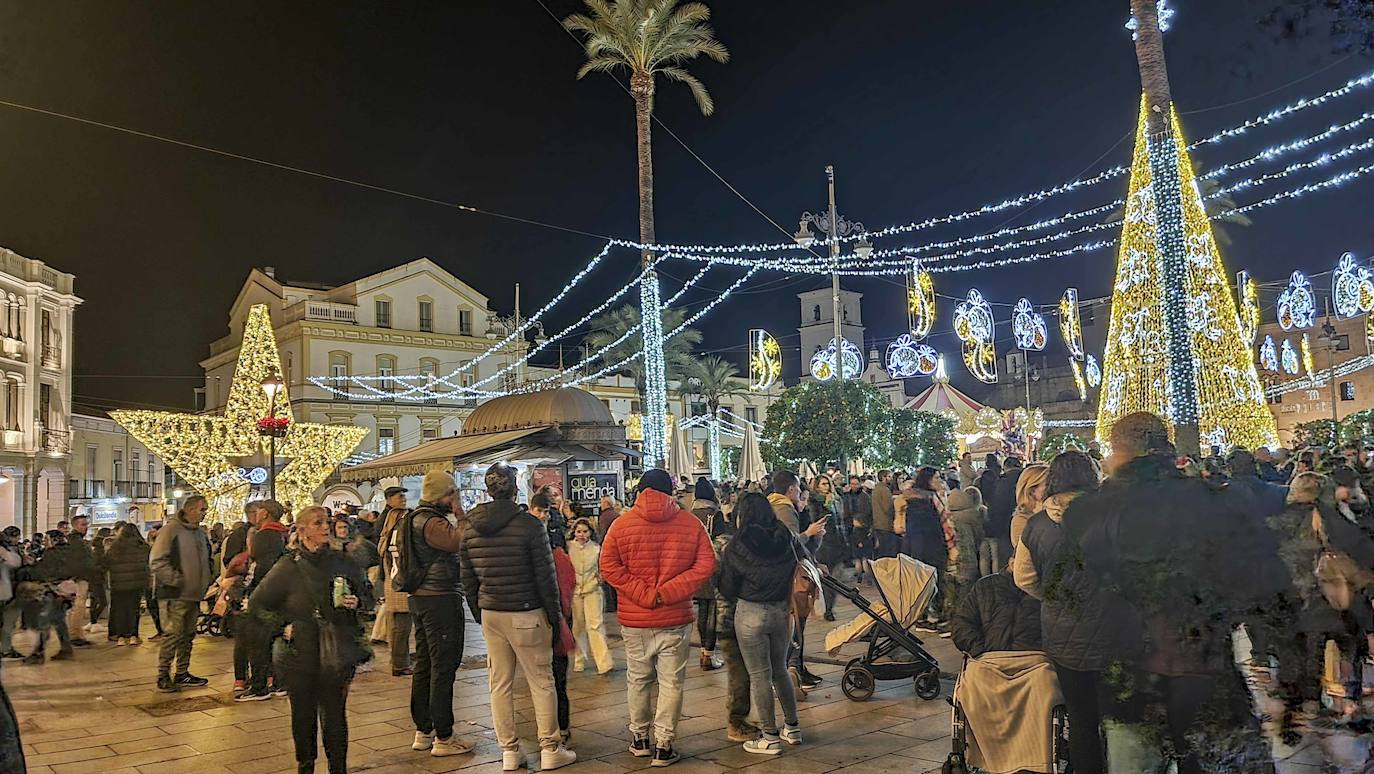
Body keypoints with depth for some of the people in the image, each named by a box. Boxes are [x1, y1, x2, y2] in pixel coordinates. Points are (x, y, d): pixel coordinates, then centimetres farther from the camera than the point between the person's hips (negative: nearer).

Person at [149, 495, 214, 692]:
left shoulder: (201, 533, 16)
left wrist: (209, 578, 13)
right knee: (173, 634, -8)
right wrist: (176, 580, -19)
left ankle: (182, 674, 22)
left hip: (194, 594, 8)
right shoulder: (171, 529, -10)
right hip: (174, 595, -8)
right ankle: (163, 676, 2)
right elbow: (156, 561, -16)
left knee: (187, 635, 13)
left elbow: (207, 559, 29)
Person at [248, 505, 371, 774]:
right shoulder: (287, 568, -3)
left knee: (335, 716, 2)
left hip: (338, 654, 0)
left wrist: (357, 603, -7)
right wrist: (282, 625, -4)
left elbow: (366, 593, 14)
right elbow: (257, 605, 7)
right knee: (303, 716, 10)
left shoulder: (342, 562, 2)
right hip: (301, 655, 0)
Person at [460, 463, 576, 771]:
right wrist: (555, 615, -1)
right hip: (526, 614, -5)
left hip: (490, 614, 5)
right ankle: (550, 749, 11)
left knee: (499, 684, 11)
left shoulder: (470, 529, 3)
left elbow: (468, 579, 9)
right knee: (541, 682, 5)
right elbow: (545, 576, -10)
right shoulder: (530, 525, -12)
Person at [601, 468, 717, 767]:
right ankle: (663, 746, 9)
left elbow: (609, 567, -9)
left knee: (638, 680, 15)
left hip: (635, 619, 1)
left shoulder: (623, 523, -3)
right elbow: (706, 565, -7)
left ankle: (640, 739, 27)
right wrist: (666, 593, -10)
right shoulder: (691, 523, -2)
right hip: (676, 618, -1)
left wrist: (644, 594, -10)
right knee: (671, 681, 6)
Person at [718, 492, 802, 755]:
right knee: (780, 670, 21)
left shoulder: (737, 547, -12)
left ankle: (770, 738, 11)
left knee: (759, 675, 5)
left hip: (751, 614, -5)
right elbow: (794, 578, 5)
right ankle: (792, 728, 28)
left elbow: (727, 589, -4)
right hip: (781, 611, 5)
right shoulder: (786, 541, -1)